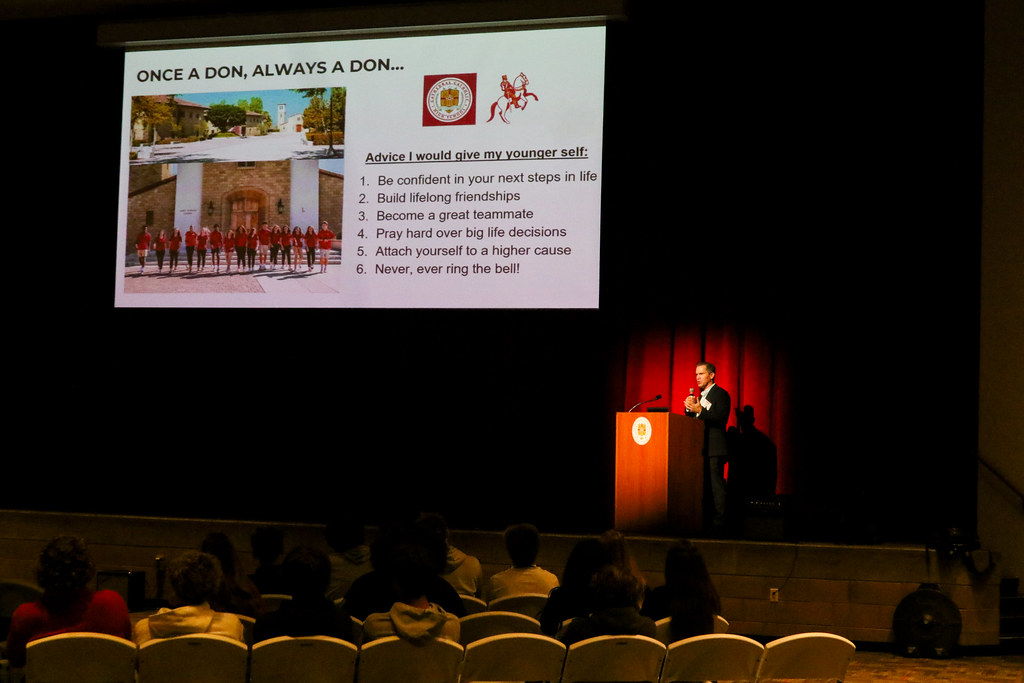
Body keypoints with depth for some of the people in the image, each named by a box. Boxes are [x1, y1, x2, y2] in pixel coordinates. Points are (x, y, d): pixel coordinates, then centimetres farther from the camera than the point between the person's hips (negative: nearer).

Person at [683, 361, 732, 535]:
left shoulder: (720, 394, -5)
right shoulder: (701, 395, 22)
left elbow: (721, 419, -17)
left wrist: (700, 410, -26)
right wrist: (690, 408, 1)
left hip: (715, 449, -9)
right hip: (702, 448, 9)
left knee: (716, 485, -10)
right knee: (702, 485, 7)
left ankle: (718, 525, -10)